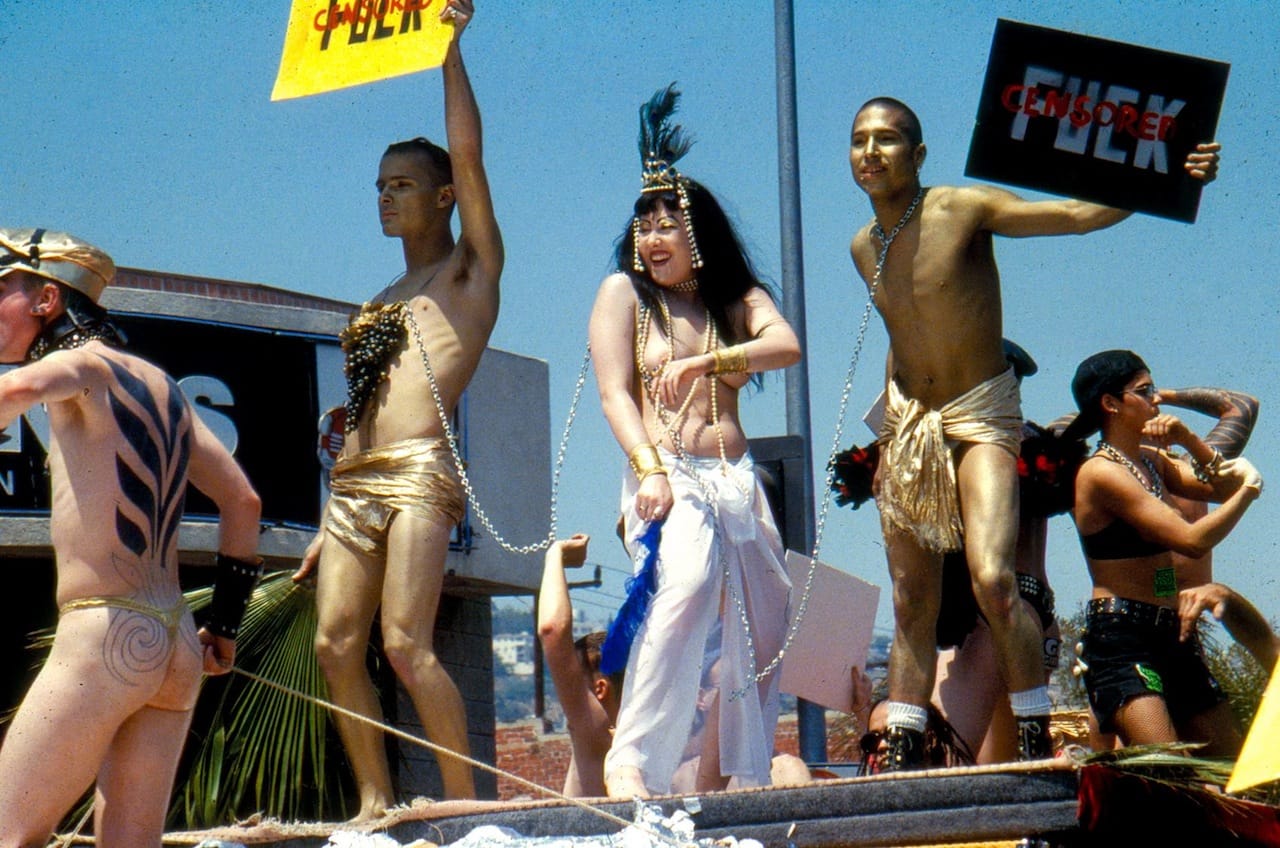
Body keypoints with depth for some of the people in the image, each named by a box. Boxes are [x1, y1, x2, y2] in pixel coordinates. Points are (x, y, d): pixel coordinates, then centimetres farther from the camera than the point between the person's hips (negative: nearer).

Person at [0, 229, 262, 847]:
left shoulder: (82, 362, -2)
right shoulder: (158, 384, 21)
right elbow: (242, 502, 24)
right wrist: (225, 623, 26)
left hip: (103, 634, -8)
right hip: (177, 645, 8)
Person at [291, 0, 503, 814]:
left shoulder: (471, 269, 8)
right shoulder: (382, 303, 27)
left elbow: (468, 154, -4)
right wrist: (332, 525, 20)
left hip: (420, 473, -7)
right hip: (351, 483, 7)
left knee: (406, 642, -17)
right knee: (337, 644, -2)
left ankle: (465, 802, -12)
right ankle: (376, 801, 4)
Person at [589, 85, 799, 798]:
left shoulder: (738, 299, 16)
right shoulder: (624, 292, 9)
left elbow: (787, 346, -5)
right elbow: (615, 393, -2)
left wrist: (702, 361, -19)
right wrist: (649, 470, -18)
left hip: (736, 478, 5)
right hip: (666, 477, -5)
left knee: (765, 631, 5)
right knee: (687, 583, -33)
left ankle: (747, 773, 21)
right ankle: (633, 762, -34)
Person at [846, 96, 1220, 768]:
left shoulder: (964, 210, -12)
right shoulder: (862, 247, 6)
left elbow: (1080, 215, -18)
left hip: (978, 416, -6)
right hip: (907, 426, 6)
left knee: (992, 580, -23)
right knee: (911, 605, 6)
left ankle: (1036, 745, -11)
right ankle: (901, 761, 11)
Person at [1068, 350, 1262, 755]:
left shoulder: (1151, 461, 15)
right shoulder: (1101, 472, -13)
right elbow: (1193, 540, -19)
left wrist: (1188, 440, 0)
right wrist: (1249, 488, -6)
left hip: (1171, 635, 9)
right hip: (1120, 641, -9)